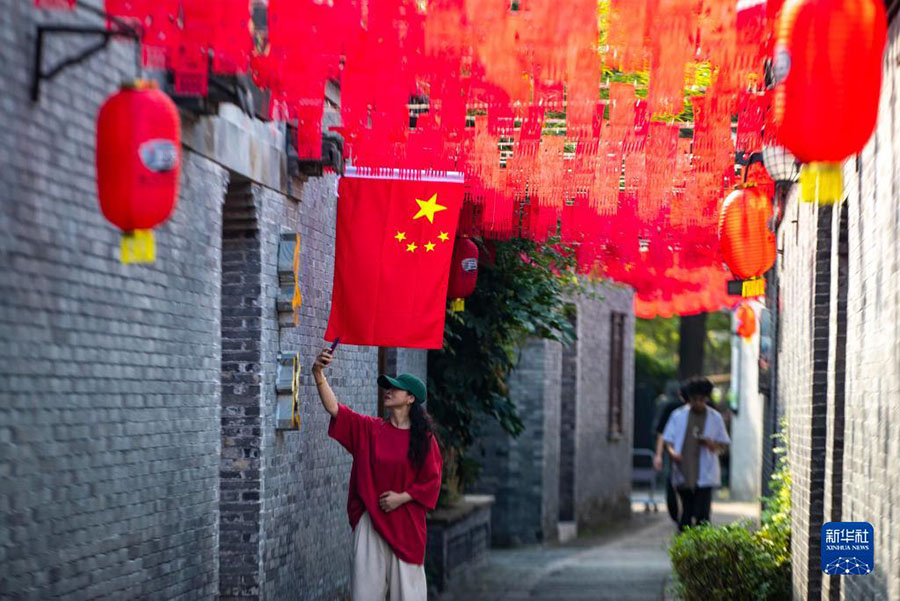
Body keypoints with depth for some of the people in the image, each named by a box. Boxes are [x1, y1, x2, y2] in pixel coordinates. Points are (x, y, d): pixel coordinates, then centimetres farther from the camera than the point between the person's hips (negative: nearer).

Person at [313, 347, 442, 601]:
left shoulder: (424, 438, -1)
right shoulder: (369, 429, 3)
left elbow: (432, 481, 0)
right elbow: (334, 409, -8)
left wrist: (401, 497, -12)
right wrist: (319, 375, -21)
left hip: (406, 524, -2)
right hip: (370, 520, 2)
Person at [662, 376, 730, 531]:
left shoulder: (715, 417, 6)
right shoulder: (678, 415, 7)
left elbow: (723, 444, 11)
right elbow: (668, 440, 9)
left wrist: (712, 444, -11)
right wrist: (672, 452, -13)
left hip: (705, 476, -1)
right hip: (683, 474, 1)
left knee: (702, 514, -10)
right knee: (687, 512, 9)